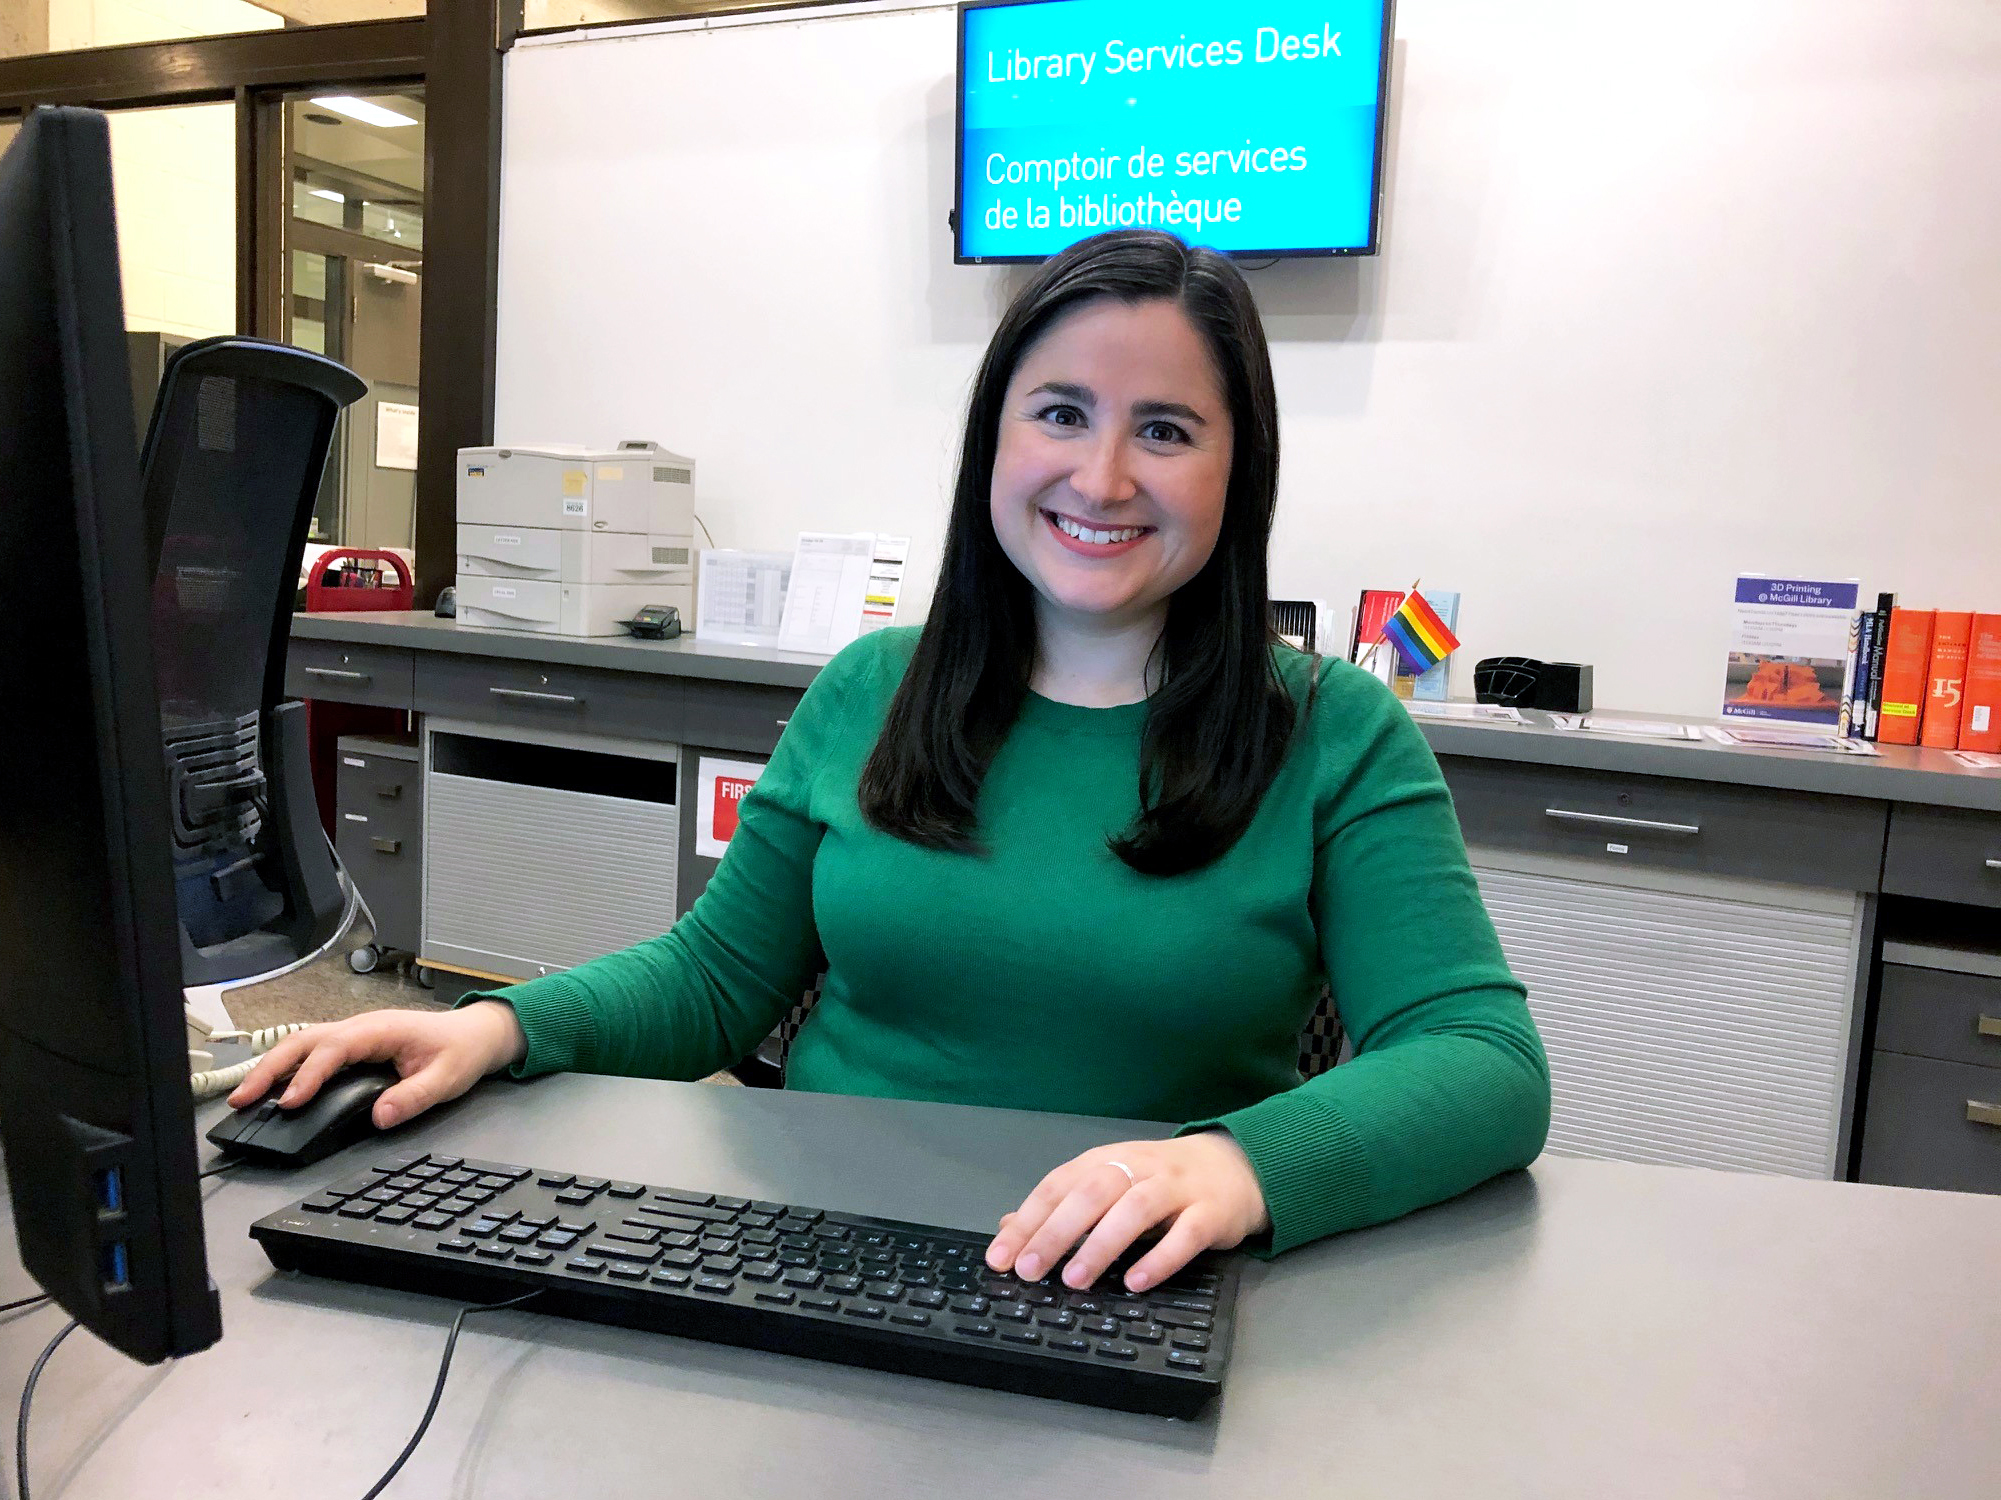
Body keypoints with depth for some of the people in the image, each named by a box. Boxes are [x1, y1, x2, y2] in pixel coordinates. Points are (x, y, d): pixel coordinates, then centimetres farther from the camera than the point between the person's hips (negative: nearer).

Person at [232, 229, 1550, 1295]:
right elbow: (714, 976, 12)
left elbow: (1489, 1066, -12)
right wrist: (505, 1025, -7)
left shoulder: (1339, 740, -3)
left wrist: (1238, 1164, -31)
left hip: (1134, 1318, -1)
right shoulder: (868, 694, 7)